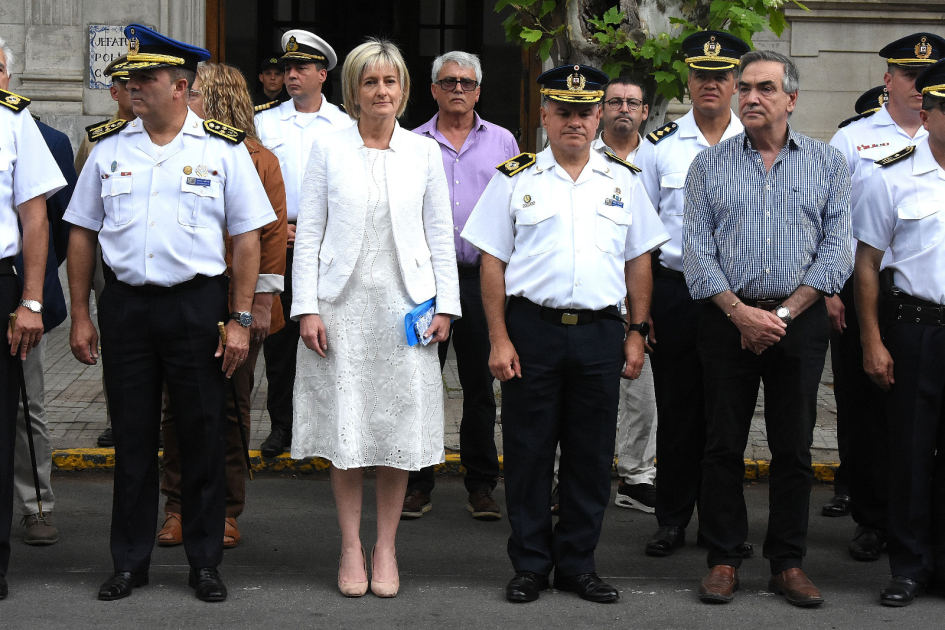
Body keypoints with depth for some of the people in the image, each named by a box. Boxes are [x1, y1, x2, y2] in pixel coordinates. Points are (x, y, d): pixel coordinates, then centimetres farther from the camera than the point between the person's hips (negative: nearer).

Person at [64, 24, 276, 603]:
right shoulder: (109, 148, 6)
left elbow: (247, 238, -1)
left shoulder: (223, 149, 0)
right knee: (132, 438, 8)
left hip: (196, 303, -2)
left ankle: (205, 562, 17)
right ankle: (130, 562, 18)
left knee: (203, 436, 4)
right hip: (124, 305, 2)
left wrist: (241, 320, -6)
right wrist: (81, 315, 6)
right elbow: (82, 233, 10)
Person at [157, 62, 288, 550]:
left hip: (237, 299, -2)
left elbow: (272, 234, -1)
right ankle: (177, 508, 14)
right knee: (179, 405, 4)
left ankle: (227, 512, 15)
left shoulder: (259, 161, 1)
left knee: (232, 406, 6)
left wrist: (262, 302, -5)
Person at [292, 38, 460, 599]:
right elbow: (309, 233, 2)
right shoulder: (329, 149, 3)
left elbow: (441, 235, 9)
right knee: (346, 426, 1)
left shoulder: (425, 152, 7)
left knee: (400, 425, 3)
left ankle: (386, 547, 14)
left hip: (404, 305, 1)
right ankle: (351, 547, 13)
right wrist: (307, 307, -5)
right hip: (343, 303, -1)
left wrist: (445, 304, 2)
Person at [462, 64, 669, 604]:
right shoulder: (515, 179, 4)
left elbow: (639, 261, 14)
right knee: (529, 452, 3)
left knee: (592, 455, 6)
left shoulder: (624, 180, 11)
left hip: (600, 333, 2)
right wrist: (499, 339, -5)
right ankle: (530, 565, 14)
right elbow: (493, 262, 2)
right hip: (532, 329, -2)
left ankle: (577, 563, 18)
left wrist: (638, 333, 7)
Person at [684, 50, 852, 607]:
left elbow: (838, 248, -1)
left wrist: (783, 315, -10)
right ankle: (724, 560, 12)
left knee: (794, 447, 3)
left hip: (800, 322, 0)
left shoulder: (828, 164, 6)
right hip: (727, 319, 0)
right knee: (724, 445, 3)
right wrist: (741, 313, -11)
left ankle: (789, 562, 13)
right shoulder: (709, 165, 7)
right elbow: (696, 249, 1)